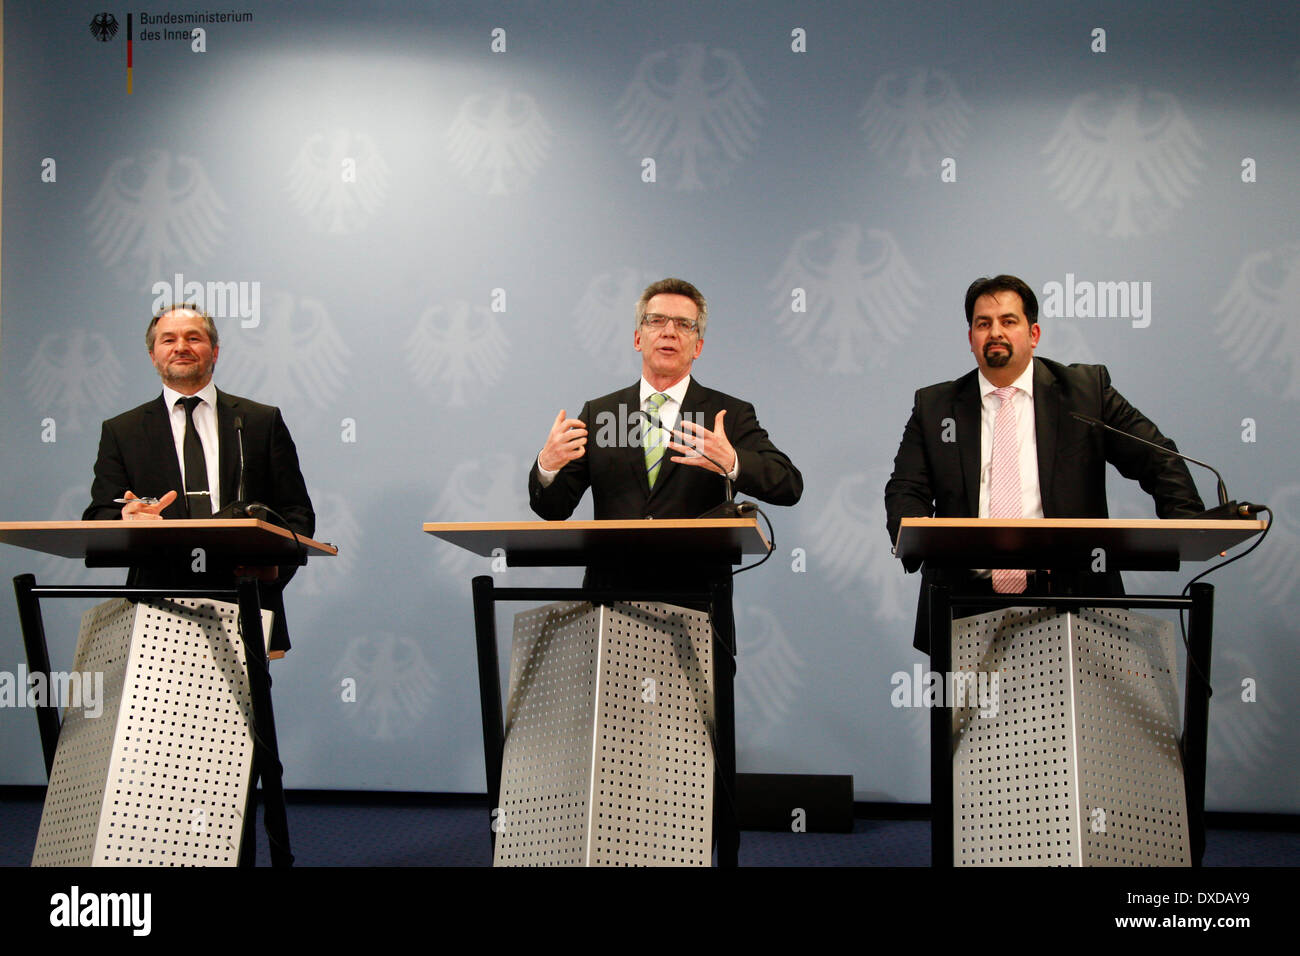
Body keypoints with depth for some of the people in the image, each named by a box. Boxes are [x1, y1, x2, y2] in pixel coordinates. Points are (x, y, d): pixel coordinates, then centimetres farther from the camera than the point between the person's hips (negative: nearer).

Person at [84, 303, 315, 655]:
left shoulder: (262, 421, 15)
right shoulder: (120, 431, 16)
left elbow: (297, 512, 11)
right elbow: (98, 519, 8)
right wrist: (128, 520, -16)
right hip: (159, 610, 0)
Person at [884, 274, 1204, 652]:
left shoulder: (1085, 389, 10)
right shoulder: (933, 406, 13)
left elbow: (1156, 458, 7)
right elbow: (906, 491, 7)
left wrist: (1186, 525, -11)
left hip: (1067, 597, -1)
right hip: (967, 603, 1)